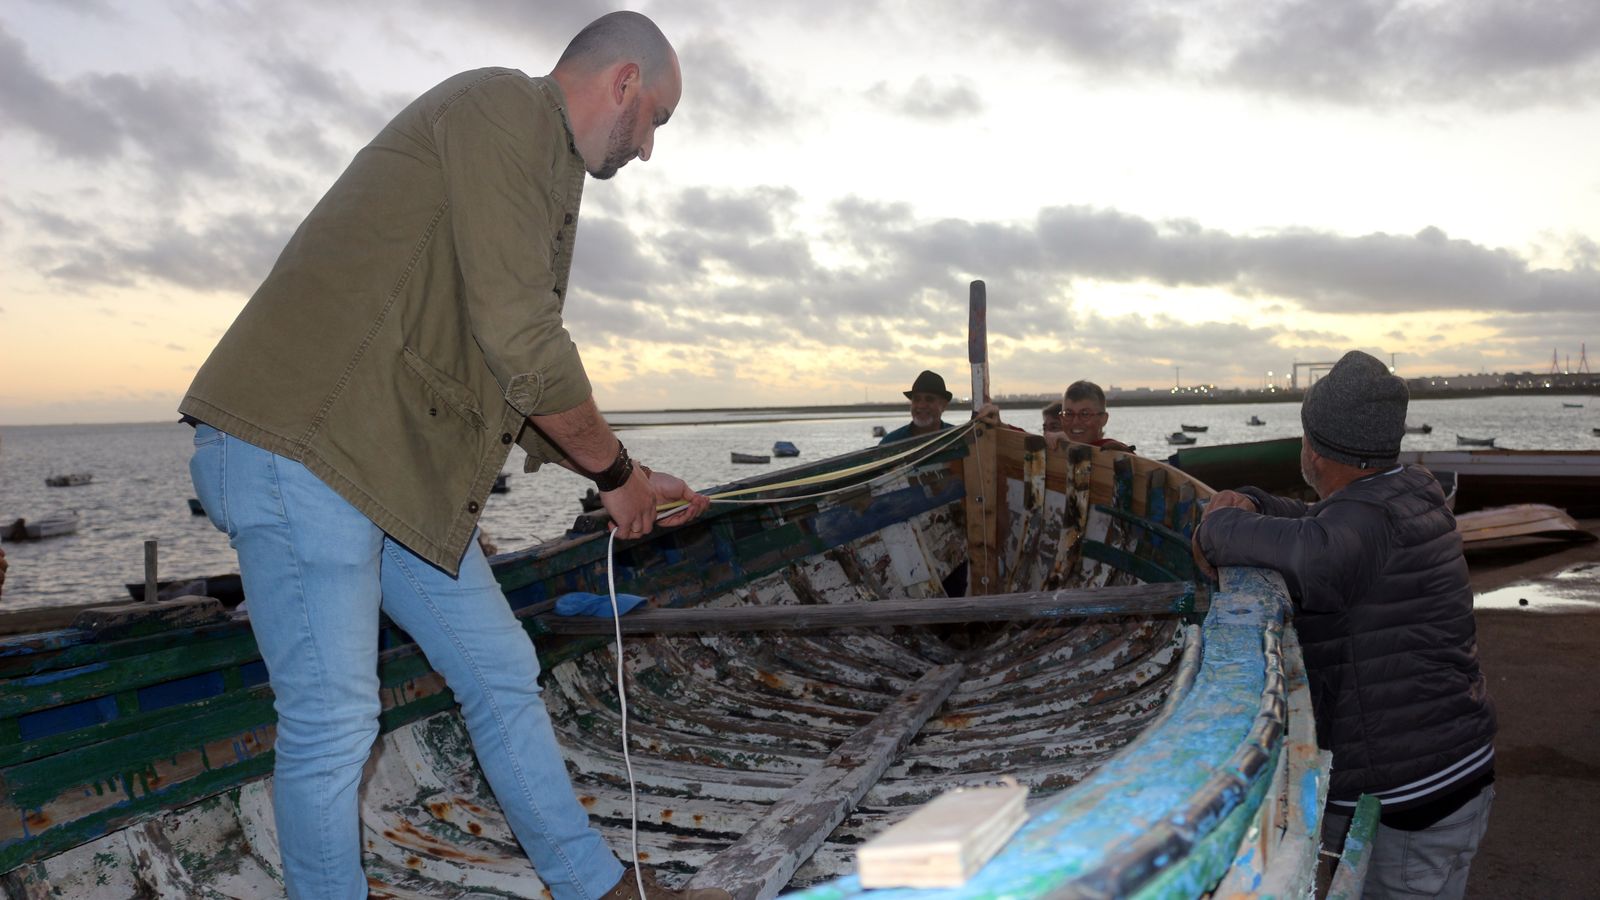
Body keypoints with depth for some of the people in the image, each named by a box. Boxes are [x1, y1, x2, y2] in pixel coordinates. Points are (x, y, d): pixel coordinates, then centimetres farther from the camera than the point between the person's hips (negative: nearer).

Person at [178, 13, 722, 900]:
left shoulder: (542, 169, 21)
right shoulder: (502, 106, -11)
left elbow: (520, 383, 24)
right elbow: (520, 342, -18)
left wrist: (629, 479, 22)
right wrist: (615, 470, -5)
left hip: (402, 470, 10)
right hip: (296, 446, -10)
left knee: (503, 675, 13)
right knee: (333, 717, -5)